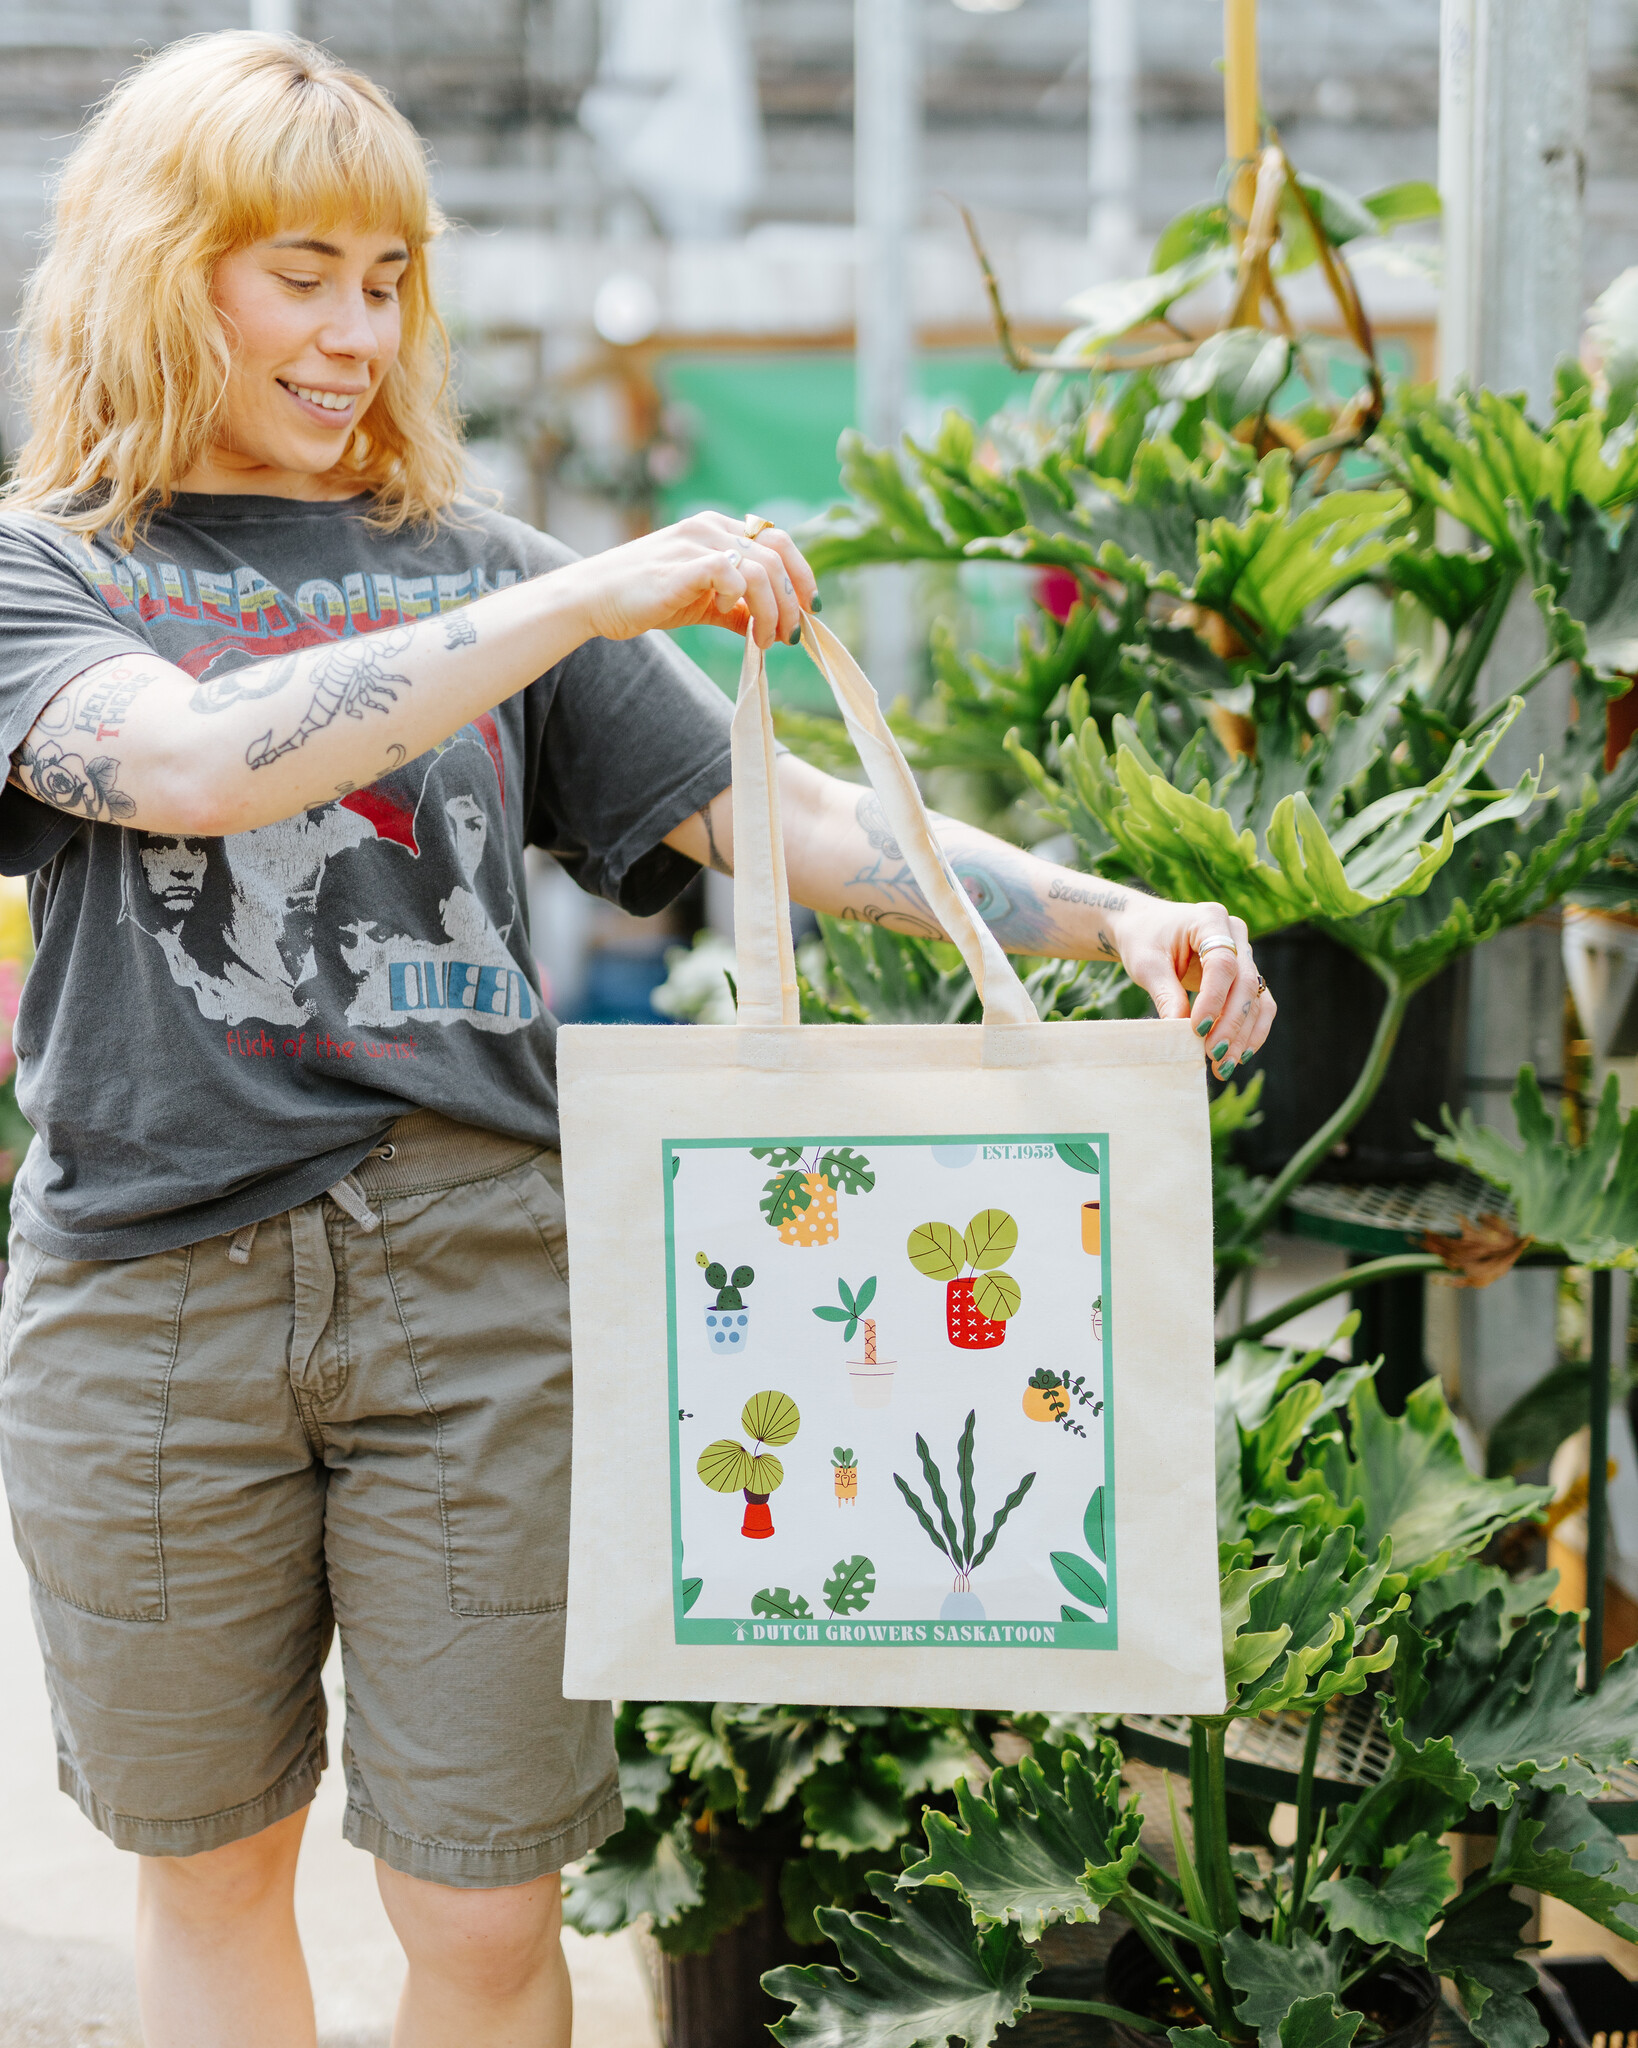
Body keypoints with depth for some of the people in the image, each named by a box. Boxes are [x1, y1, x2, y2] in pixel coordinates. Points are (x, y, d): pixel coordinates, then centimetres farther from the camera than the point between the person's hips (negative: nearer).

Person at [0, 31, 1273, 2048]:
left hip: (474, 1289, 1)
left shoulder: (476, 568, 11)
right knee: (210, 1866, 14)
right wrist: (589, 600, -23)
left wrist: (1105, 913, -9)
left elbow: (782, 815, 5)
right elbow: (197, 762, -19)